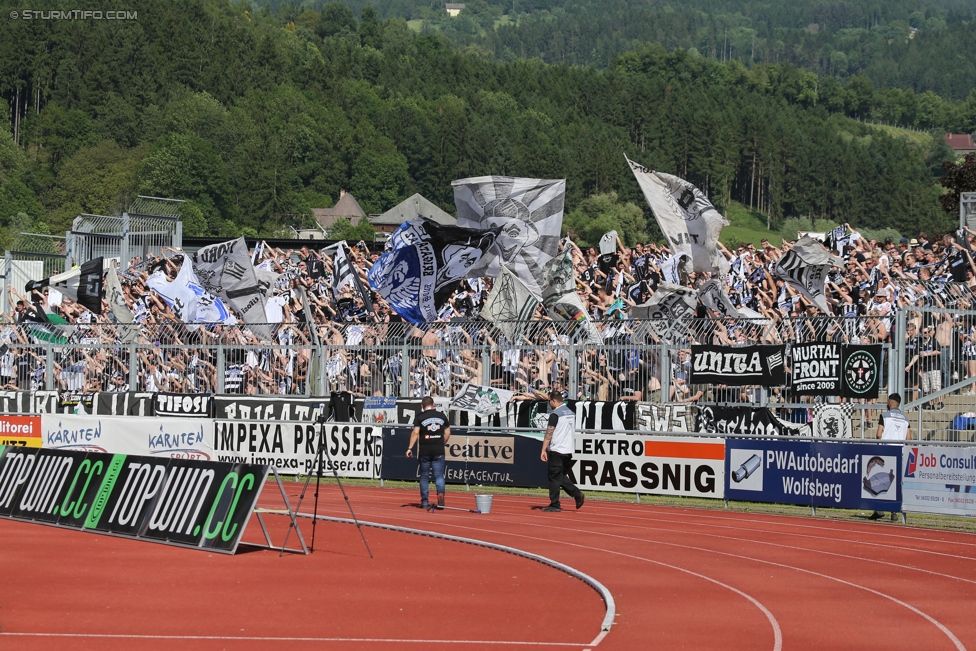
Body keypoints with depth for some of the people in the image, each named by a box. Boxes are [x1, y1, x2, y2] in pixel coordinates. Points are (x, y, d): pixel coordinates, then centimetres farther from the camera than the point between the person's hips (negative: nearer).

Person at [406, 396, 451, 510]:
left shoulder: (420, 417, -3)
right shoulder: (442, 416, 7)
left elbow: (415, 433, -11)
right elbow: (447, 433, 10)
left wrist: (410, 448, -10)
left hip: (424, 451, -1)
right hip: (439, 451, 1)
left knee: (424, 476, 8)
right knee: (439, 475, 2)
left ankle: (424, 502, 11)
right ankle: (440, 493, -22)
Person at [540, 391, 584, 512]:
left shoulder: (555, 414, -12)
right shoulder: (571, 413, 14)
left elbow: (549, 433, -16)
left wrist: (543, 450, -15)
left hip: (557, 450, -8)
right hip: (569, 450, 8)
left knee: (554, 477, -1)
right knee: (562, 476, 16)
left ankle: (555, 505, 0)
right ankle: (577, 494, 1)